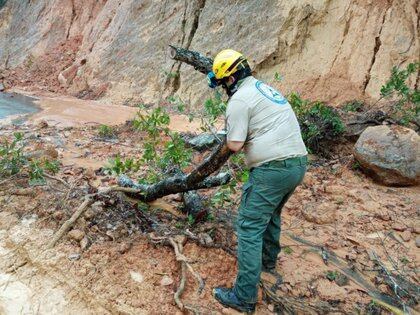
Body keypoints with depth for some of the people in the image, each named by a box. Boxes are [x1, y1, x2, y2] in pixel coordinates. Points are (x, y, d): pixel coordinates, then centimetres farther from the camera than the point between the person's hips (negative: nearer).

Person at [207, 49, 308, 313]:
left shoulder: (240, 99, -9)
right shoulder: (265, 88, 20)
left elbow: (235, 144, -12)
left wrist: (236, 139, 8)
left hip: (273, 168, -9)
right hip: (298, 163, 9)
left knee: (250, 228, -3)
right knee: (271, 213, 29)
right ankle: (269, 260, 48)